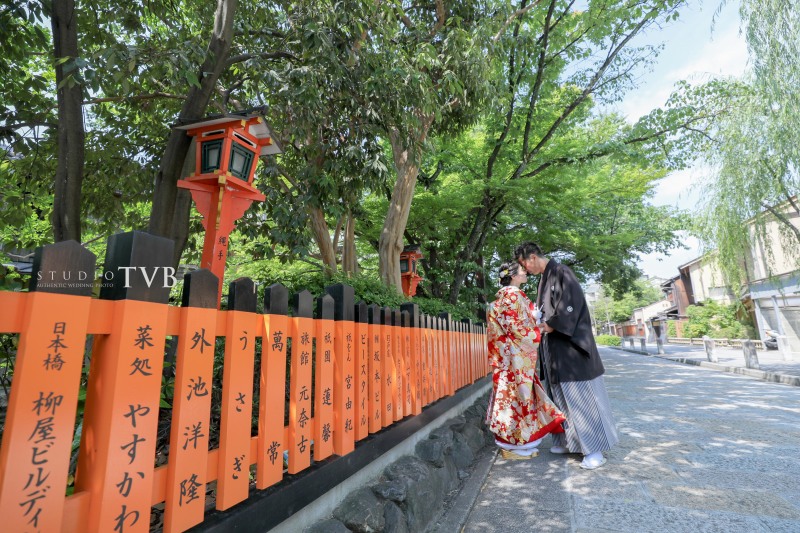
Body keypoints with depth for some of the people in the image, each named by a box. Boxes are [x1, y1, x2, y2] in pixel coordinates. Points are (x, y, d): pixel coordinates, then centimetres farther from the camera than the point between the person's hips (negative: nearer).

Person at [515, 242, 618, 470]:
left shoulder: (560, 272, -10)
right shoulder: (544, 279, 16)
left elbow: (572, 303, -19)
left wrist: (552, 325, -17)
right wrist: (539, 324, 9)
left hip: (570, 344, -9)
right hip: (553, 348, 9)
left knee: (580, 393, -3)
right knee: (561, 394, 12)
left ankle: (595, 447, 6)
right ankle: (569, 440, 22)